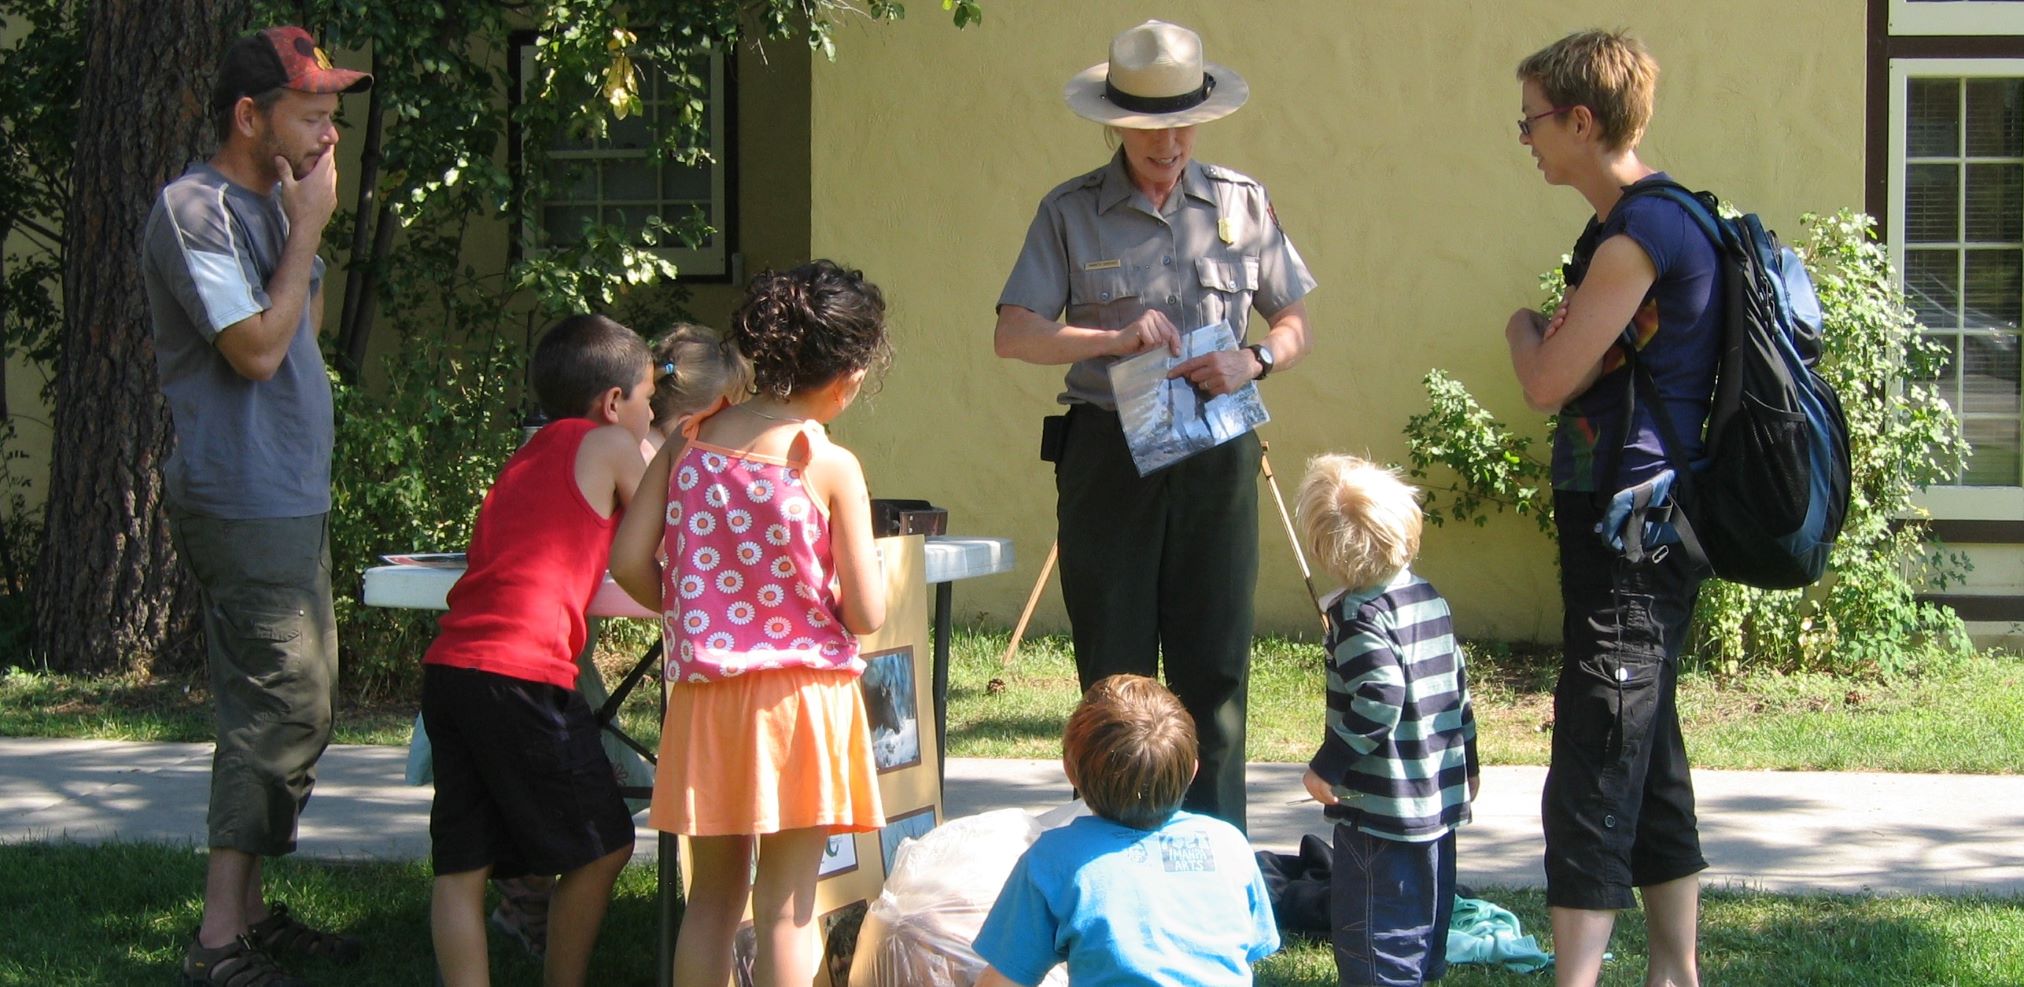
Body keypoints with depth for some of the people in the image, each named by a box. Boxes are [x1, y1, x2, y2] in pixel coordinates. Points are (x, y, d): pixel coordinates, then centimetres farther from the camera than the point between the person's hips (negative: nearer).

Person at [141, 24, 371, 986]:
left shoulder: (270, 204, 16)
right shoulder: (194, 210, -14)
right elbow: (257, 347, -21)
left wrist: (308, 227, 10)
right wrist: (307, 228, -14)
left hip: (293, 498, 10)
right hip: (245, 502, -10)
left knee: (292, 707, 14)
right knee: (280, 710, -11)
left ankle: (248, 908, 22)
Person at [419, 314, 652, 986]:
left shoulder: (527, 458, 27)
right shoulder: (610, 445, 6)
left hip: (449, 668, 8)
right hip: (522, 674, -8)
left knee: (462, 866, 5)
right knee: (601, 847, 7)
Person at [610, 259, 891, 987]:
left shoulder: (689, 442, 2)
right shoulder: (829, 466, -10)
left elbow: (630, 563, 0)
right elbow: (866, 614, -10)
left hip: (704, 698, 4)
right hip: (800, 695, -4)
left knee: (713, 894, 16)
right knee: (786, 907, 2)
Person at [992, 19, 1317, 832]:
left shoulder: (1241, 204, 8)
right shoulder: (1070, 213, 2)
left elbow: (1295, 326, 12)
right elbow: (1013, 333, -6)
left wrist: (1252, 361, -10)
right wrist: (1116, 338, -20)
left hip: (1216, 457, 1)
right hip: (1109, 454, -1)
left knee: (1214, 666, 0)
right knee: (1114, 671, 3)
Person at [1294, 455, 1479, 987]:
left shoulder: (1359, 616, -17)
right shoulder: (1429, 597, 8)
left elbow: (1379, 701, -28)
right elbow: (1458, 686, 15)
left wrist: (1327, 767, -19)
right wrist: (1465, 763, 25)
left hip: (1383, 811, -9)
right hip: (1440, 797, 9)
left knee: (1372, 936, -2)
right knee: (1426, 919, 19)